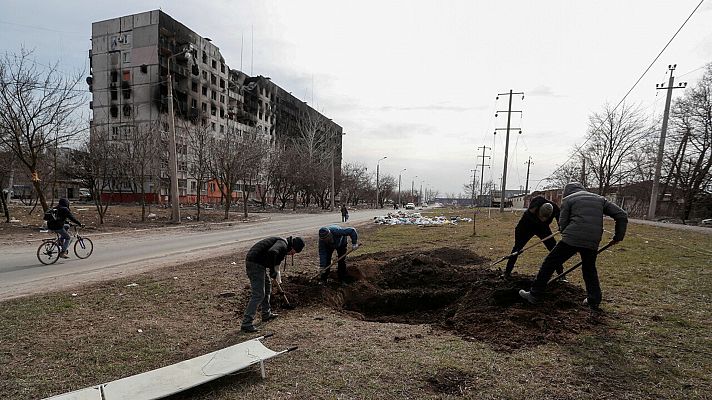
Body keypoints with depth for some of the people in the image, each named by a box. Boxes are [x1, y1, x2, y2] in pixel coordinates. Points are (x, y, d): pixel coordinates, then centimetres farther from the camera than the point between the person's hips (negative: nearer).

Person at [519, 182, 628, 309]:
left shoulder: (568, 200, 11)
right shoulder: (600, 199, 23)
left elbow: (562, 224, 4)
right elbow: (622, 215, 16)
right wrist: (618, 237, 21)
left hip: (572, 238, -5)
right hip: (593, 242, 5)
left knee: (549, 264, 4)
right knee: (589, 270, 28)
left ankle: (534, 295, 5)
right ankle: (594, 300, 29)